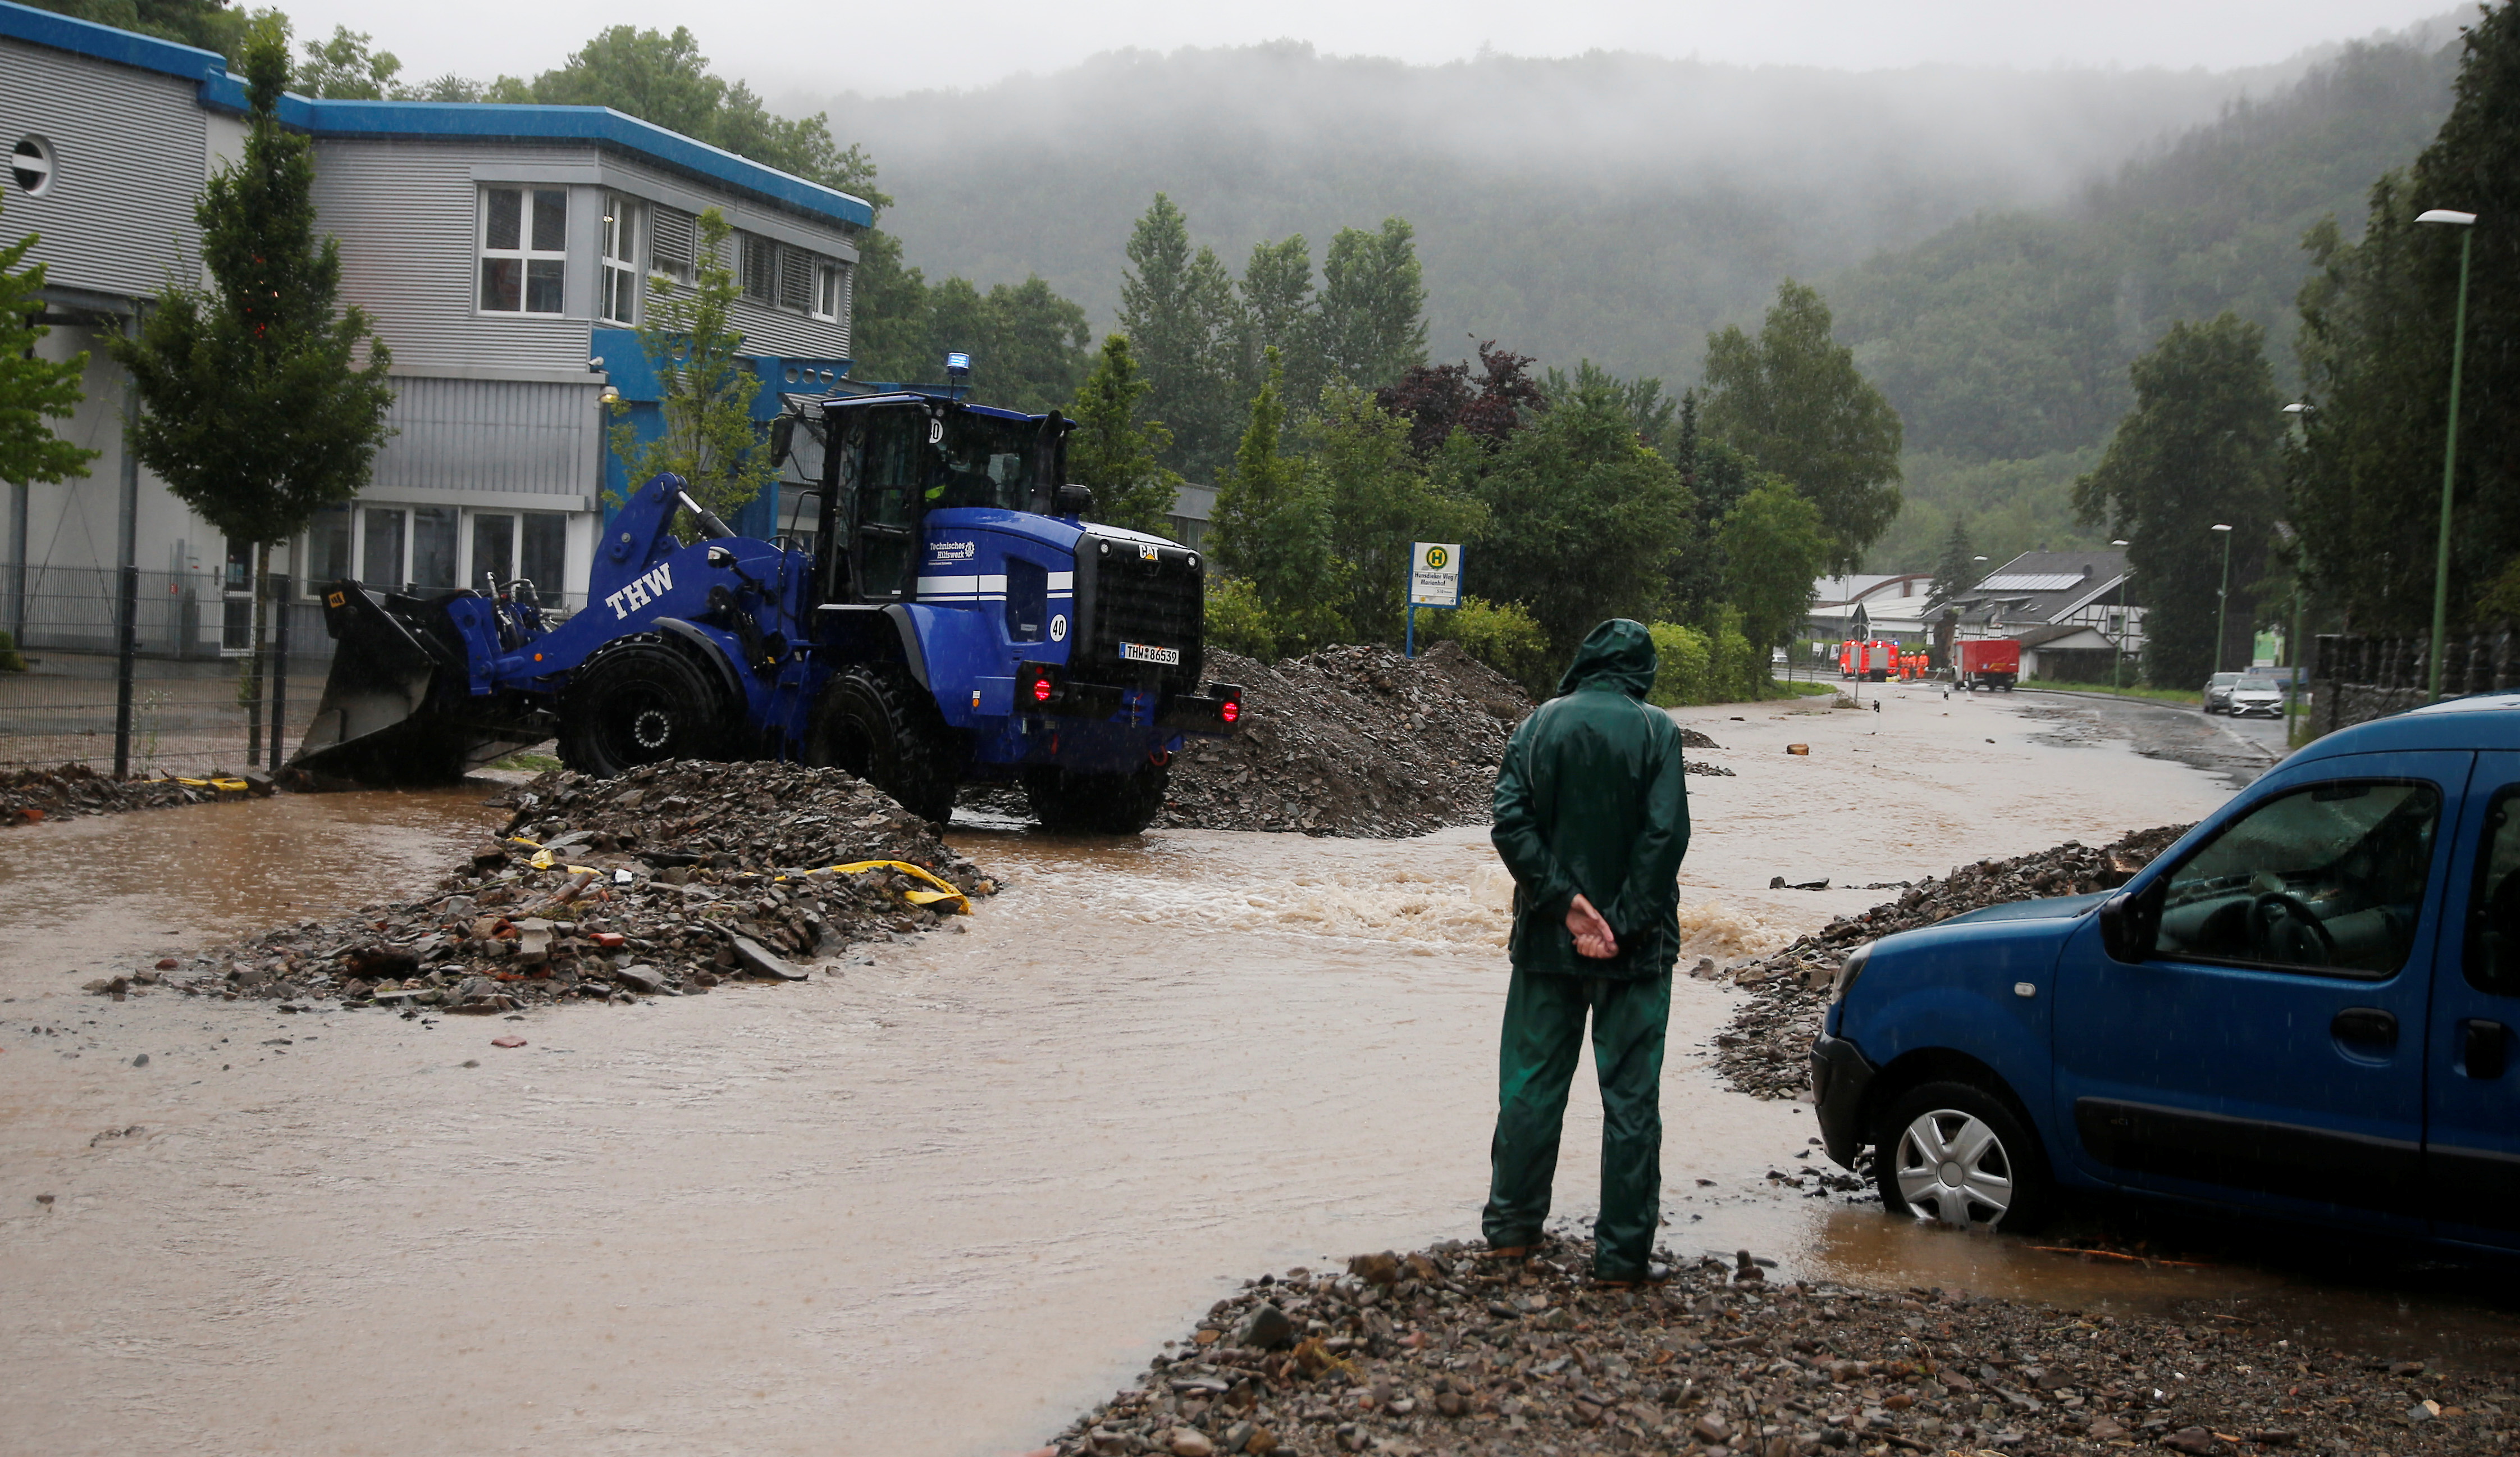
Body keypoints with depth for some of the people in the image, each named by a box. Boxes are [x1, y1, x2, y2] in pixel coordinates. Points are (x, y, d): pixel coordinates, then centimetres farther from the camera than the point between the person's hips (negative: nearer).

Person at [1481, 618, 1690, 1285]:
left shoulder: (1540, 725, 0)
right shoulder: (1657, 732, -6)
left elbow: (1510, 824, -9)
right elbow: (1665, 836, -14)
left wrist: (1566, 902, -10)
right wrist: (1624, 925, -12)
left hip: (1549, 941, 2)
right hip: (1635, 951, -2)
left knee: (1532, 1084, 13)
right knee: (1631, 1095, 4)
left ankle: (1512, 1227, 19)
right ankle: (1624, 1251, 6)